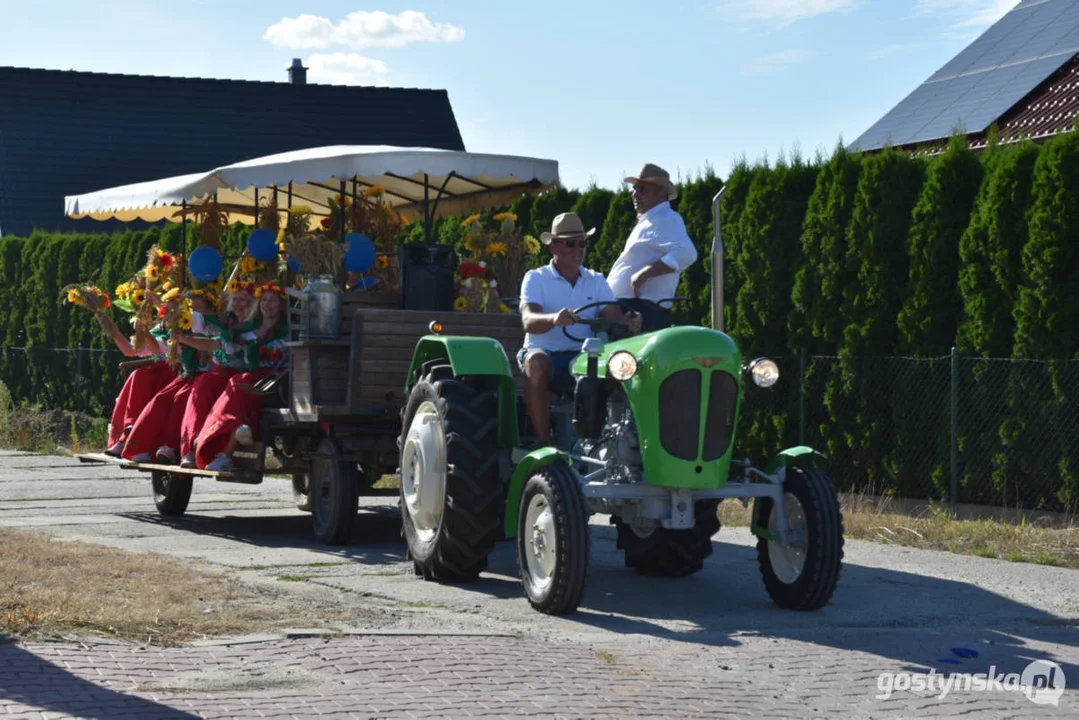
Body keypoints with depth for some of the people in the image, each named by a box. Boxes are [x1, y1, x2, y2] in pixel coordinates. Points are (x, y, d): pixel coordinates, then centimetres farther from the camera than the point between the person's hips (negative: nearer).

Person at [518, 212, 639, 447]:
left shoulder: (596, 281, 14)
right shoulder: (536, 279, 2)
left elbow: (614, 316, -2)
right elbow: (528, 321, -16)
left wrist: (628, 322, -28)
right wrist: (553, 319, -40)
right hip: (545, 351, -3)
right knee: (536, 364, -38)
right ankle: (543, 441, -34)